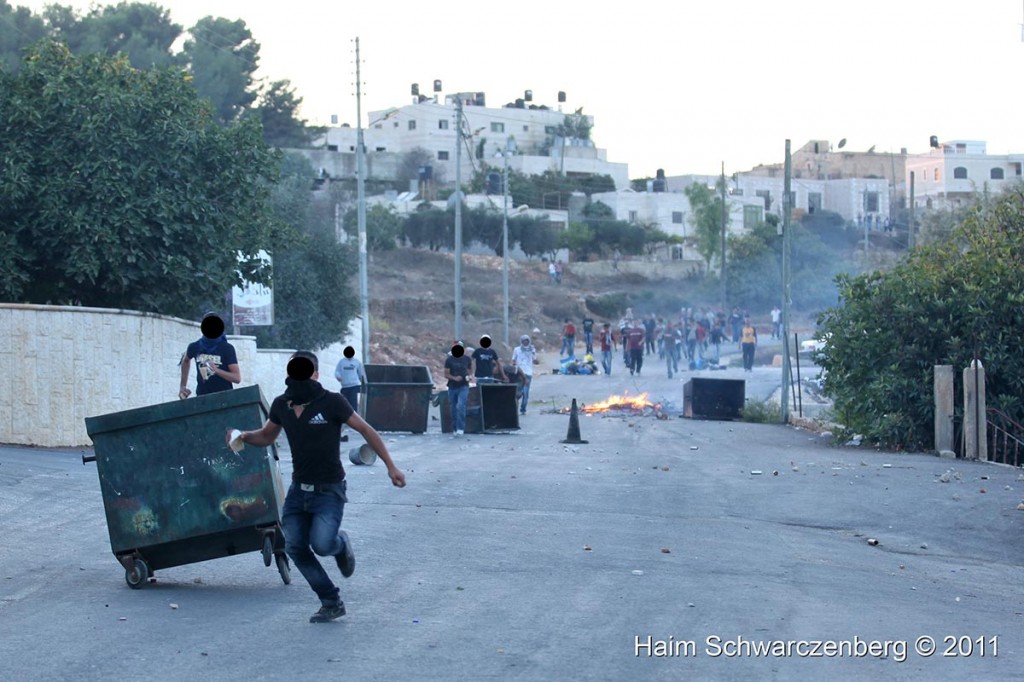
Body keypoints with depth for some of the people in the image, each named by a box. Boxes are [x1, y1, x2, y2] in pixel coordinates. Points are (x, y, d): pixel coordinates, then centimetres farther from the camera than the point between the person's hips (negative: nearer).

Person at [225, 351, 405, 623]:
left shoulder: (331, 402, -14)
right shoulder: (281, 405, 1)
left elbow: (366, 430, -6)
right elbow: (267, 436, 19)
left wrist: (391, 466, -6)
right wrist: (244, 436, -4)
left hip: (329, 490, -5)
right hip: (299, 489, 5)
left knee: (321, 544, -23)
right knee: (295, 547, -2)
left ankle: (340, 544, 17)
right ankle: (332, 603, 12)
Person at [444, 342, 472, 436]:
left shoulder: (467, 359, 5)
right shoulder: (449, 360, 1)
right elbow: (446, 374, -1)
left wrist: (468, 377, -4)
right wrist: (454, 378, -19)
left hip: (463, 387, -1)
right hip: (452, 387, 1)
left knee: (460, 406, -19)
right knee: (453, 409, 6)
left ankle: (460, 428, -19)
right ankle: (454, 429, 20)